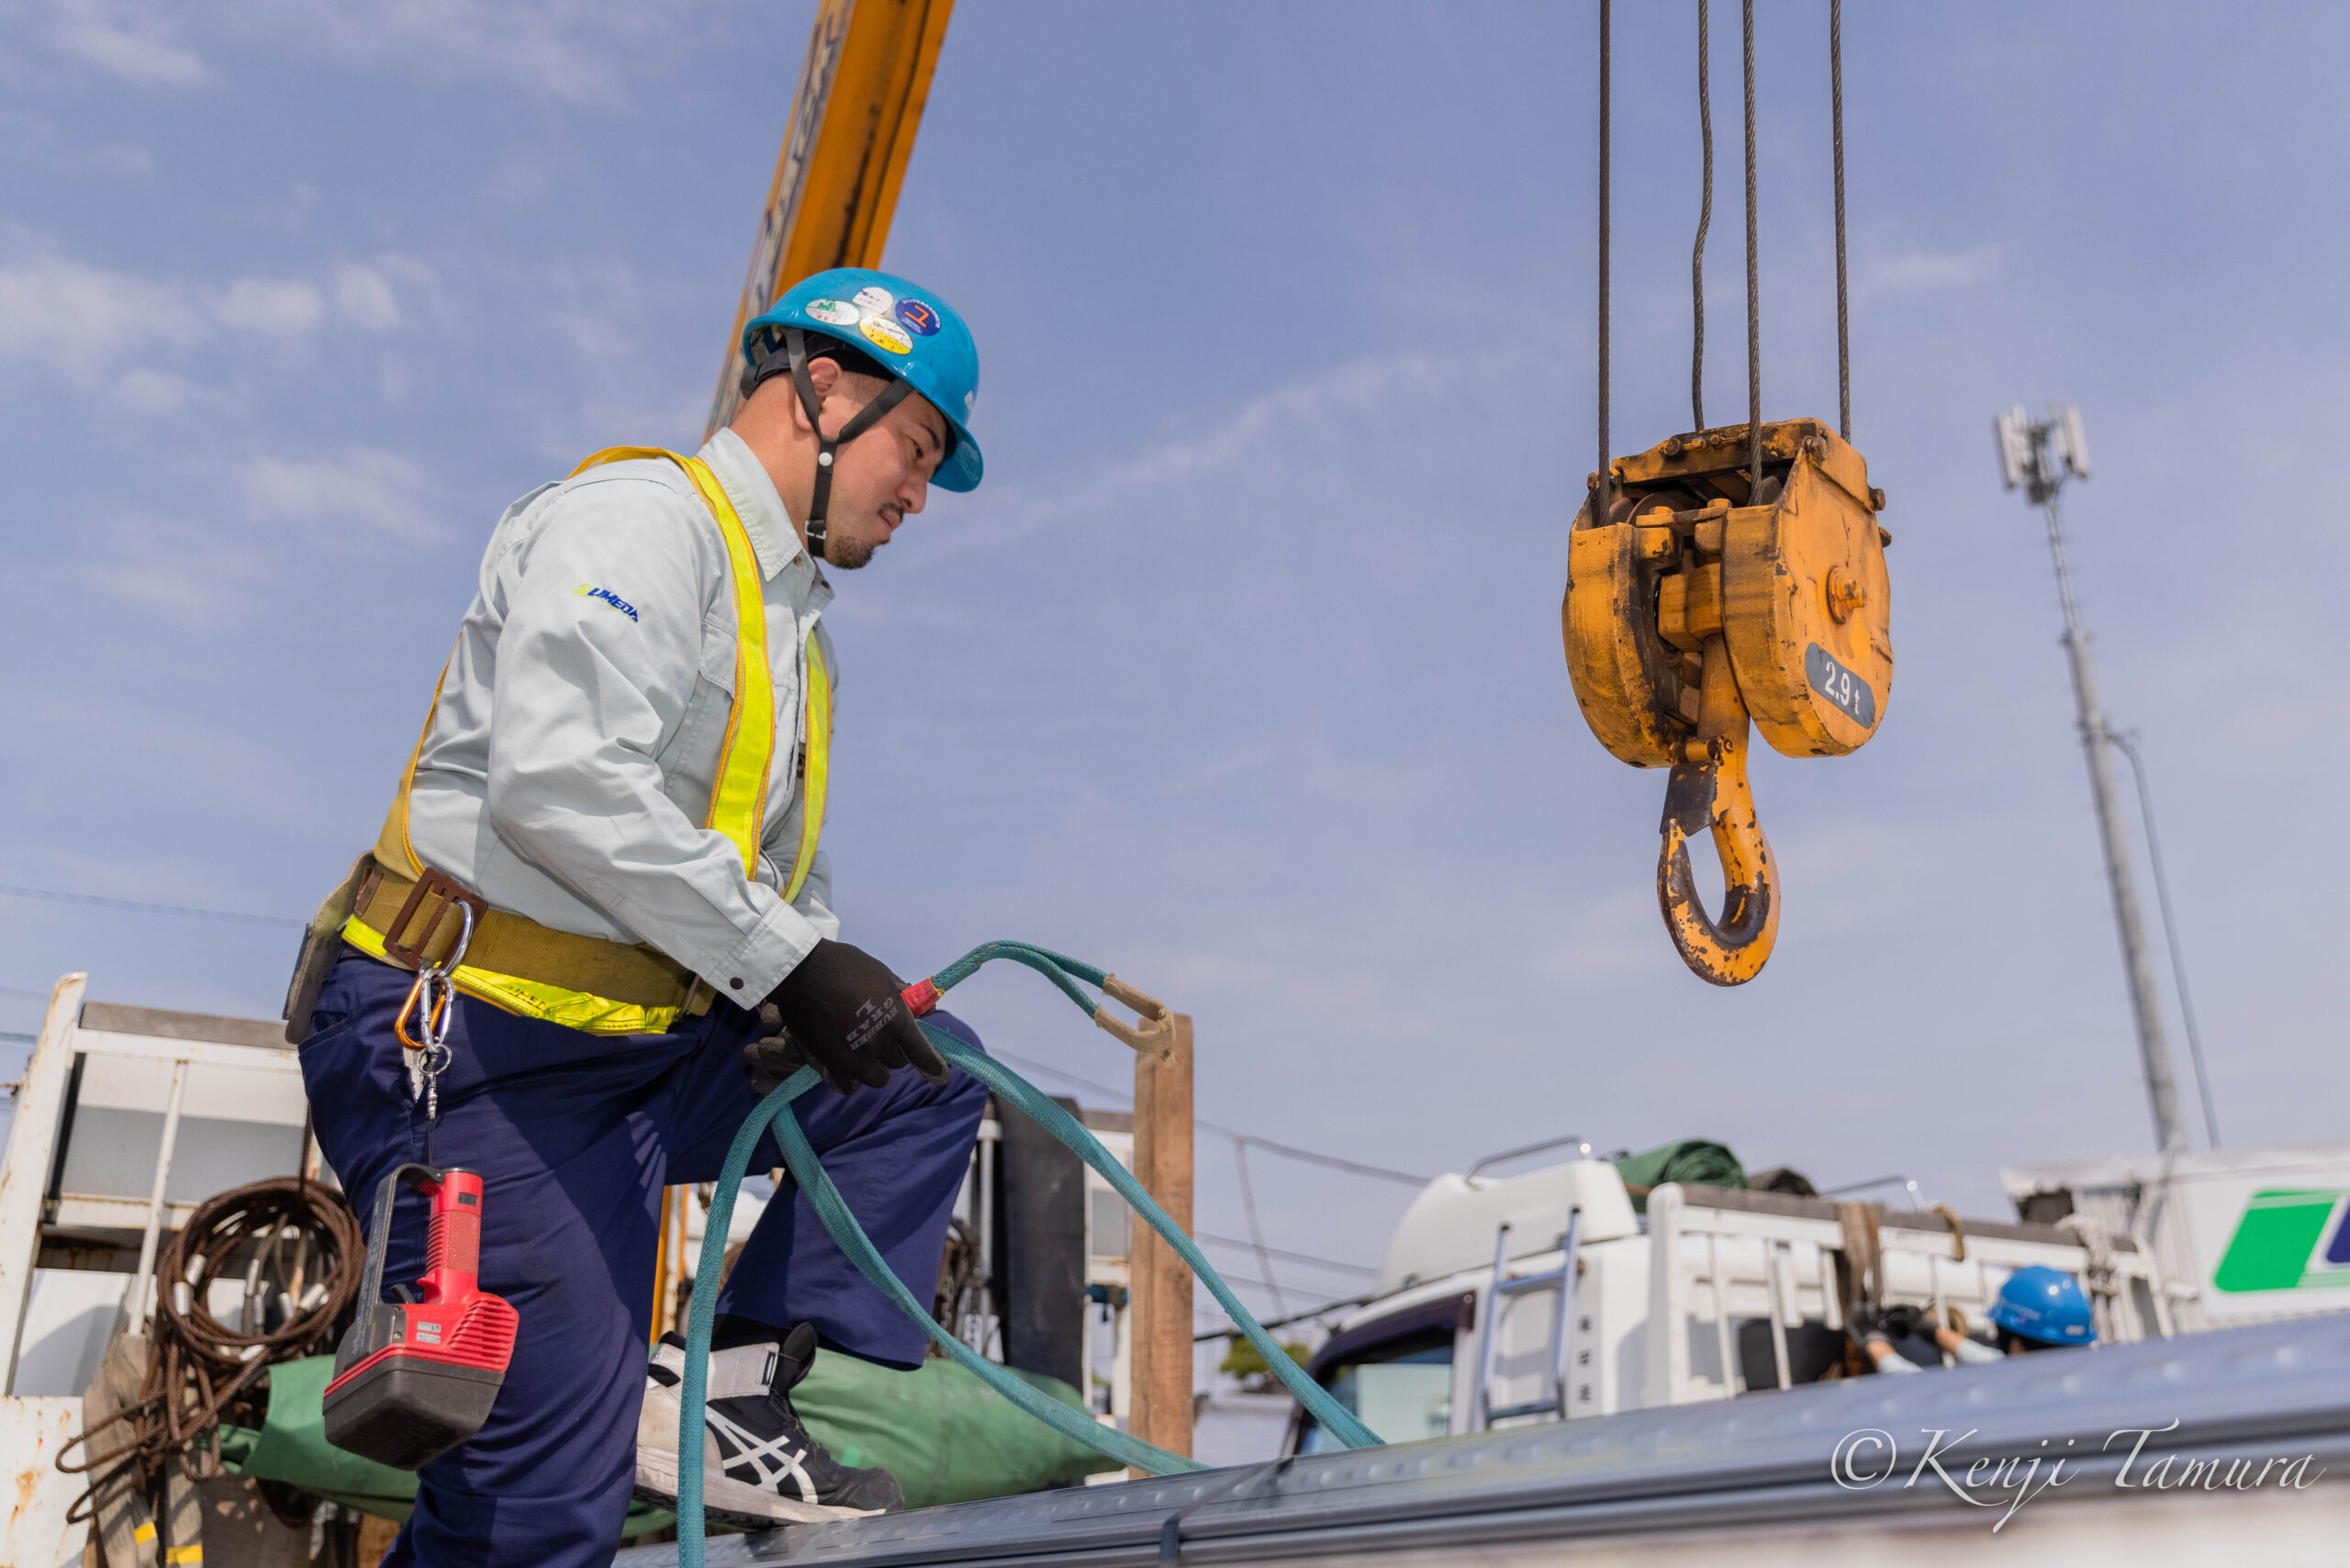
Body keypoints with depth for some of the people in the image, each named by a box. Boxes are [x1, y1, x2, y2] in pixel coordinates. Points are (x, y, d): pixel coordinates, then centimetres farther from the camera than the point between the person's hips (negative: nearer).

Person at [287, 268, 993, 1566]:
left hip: (643, 1046, 9)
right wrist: (782, 958, -23)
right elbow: (559, 781, -26)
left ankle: (730, 1379, -4)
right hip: (469, 1051, -9)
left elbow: (782, 869, 23)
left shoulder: (798, 627, 21)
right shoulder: (639, 515, -10)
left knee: (929, 1074, 3)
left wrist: (843, 999, 4)